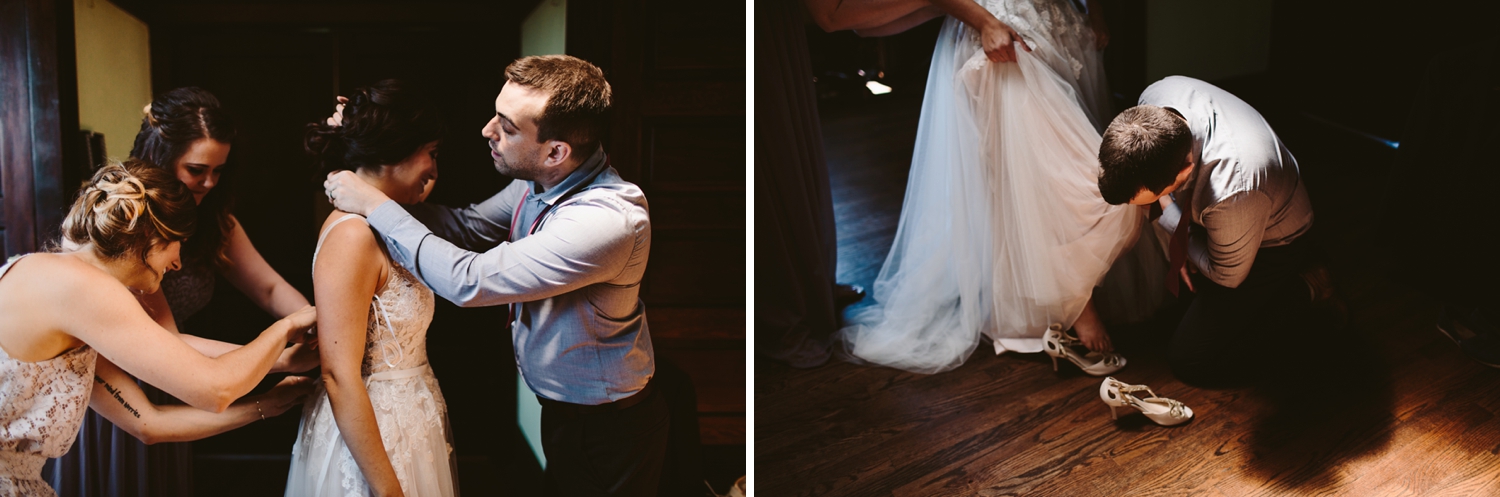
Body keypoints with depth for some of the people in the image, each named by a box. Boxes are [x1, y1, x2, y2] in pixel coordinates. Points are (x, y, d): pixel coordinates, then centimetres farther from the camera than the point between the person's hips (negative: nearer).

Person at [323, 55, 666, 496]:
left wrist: (376, 205, -22)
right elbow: (467, 226, 7)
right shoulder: (538, 181, -6)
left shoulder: (606, 220, -35)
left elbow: (468, 281, -32)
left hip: (605, 432, -8)